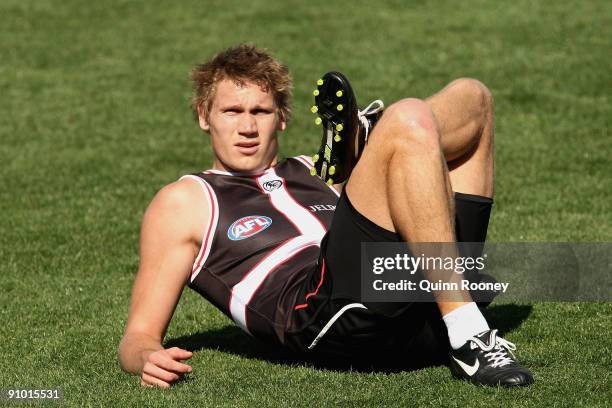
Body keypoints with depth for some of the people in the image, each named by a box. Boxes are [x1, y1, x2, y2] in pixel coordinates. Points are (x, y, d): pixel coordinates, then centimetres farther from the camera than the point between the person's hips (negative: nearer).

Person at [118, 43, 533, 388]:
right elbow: (139, 334, 11)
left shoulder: (316, 172, 36)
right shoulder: (184, 202, 19)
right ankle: (467, 341, -30)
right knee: (408, 120, -26)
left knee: (470, 96, 18)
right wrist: (148, 358, -14)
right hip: (325, 308, -6)